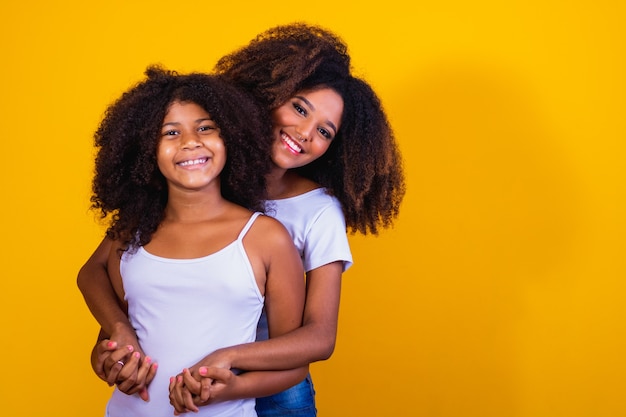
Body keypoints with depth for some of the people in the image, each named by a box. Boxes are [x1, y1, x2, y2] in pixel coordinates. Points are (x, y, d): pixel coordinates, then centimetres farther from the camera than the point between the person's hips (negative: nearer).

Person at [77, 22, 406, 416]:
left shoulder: (320, 210, -11)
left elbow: (320, 339, -18)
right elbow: (94, 270, -9)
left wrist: (226, 357, -33)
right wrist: (121, 332, -28)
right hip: (168, 384, 1)